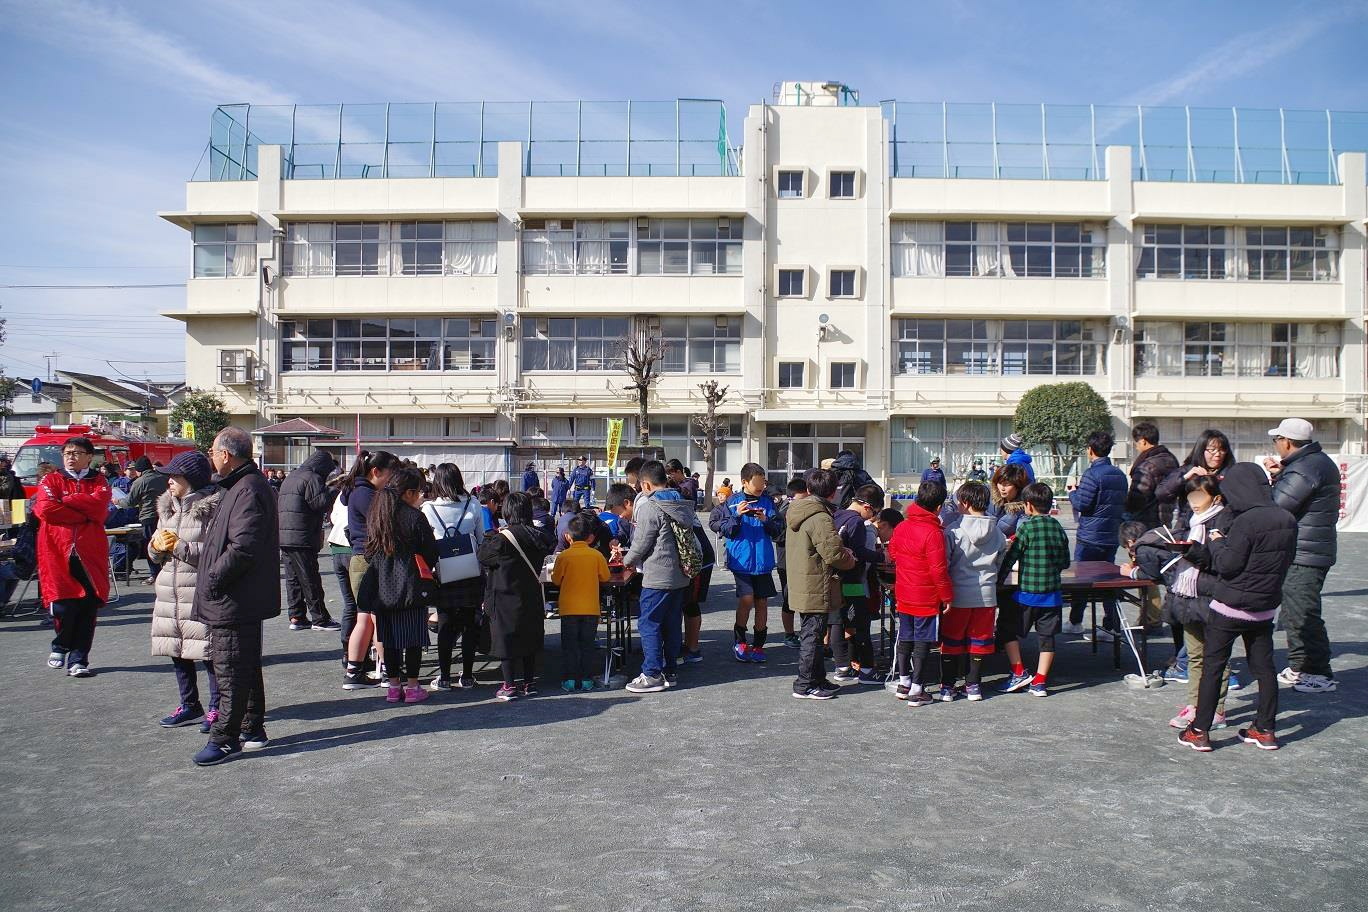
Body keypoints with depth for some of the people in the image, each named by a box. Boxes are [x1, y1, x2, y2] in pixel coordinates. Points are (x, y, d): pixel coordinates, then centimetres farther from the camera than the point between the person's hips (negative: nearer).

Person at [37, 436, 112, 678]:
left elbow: (99, 506, -9)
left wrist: (66, 500, -5)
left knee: (88, 608, -2)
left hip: (90, 556, 1)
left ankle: (78, 659, 8)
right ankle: (60, 647, 24)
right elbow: (45, 509, -10)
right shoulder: (50, 480, 9)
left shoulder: (99, 482, 12)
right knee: (63, 607, -4)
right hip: (58, 552, -1)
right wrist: (84, 515, -8)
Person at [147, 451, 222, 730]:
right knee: (178, 650, 14)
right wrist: (158, 545, -2)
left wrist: (180, 546, -18)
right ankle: (189, 705, 27)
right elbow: (155, 550, 20)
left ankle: (216, 707, 8)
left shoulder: (212, 507, -11)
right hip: (170, 590, 8)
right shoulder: (167, 507, 14)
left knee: (208, 650, -4)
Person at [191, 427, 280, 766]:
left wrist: (212, 580, -19)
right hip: (242, 600, 11)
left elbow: (243, 547, -28)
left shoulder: (248, 491, -19)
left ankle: (224, 738, 4)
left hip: (234, 601, -11)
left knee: (231, 670, -4)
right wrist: (212, 579, 16)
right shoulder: (243, 485, 16)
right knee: (245, 667, 18)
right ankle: (252, 730, 28)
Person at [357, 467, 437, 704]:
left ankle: (393, 686, 18)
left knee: (389, 637, 12)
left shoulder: (374, 514, 5)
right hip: (410, 587, -5)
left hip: (382, 588, 6)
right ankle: (412, 687, 8)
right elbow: (430, 553, -7)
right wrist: (426, 570, 13)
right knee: (413, 637, 4)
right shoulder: (414, 517, -13)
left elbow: (369, 552, 13)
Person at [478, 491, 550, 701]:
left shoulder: (503, 538, -18)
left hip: (507, 599, -6)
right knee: (529, 639, 14)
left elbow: (482, 556, -6)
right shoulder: (537, 537, 0)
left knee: (507, 640, 3)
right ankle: (529, 682, 21)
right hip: (532, 598, 6)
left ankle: (511, 685, 6)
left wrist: (490, 536, 9)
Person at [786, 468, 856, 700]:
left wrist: (844, 552, 8)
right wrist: (851, 560, -3)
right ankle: (805, 685, 6)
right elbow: (834, 553, -25)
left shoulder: (797, 513, 9)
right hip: (816, 591, -9)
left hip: (801, 588, 9)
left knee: (810, 635, 18)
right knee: (812, 636, 0)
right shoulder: (821, 518, -21)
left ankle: (817, 679, 29)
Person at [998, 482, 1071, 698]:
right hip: (1052, 595, 5)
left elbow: (1010, 559, -10)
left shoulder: (1027, 527, -12)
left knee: (1010, 631, 11)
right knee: (1047, 637, 9)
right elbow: (1065, 562, 12)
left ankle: (1019, 673, 8)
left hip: (1028, 593, -5)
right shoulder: (1058, 527, 3)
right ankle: (1039, 682, 11)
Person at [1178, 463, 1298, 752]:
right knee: (1264, 667, 15)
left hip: (1231, 608, -7)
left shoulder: (1246, 522, -22)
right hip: (1265, 608, 7)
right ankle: (1266, 730, 22)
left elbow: (1227, 564, -20)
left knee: (1212, 666, 2)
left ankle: (1200, 731, 5)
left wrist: (1216, 542, -3)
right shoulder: (1288, 520, 1)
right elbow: (1288, 559, 13)